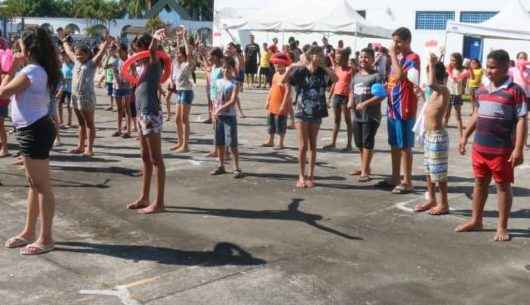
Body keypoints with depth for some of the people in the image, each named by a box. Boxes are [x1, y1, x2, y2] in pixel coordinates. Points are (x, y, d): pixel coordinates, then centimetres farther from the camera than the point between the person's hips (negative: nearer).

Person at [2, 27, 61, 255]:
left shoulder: (30, 71, -18)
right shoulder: (41, 71, 12)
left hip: (34, 131, -11)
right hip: (34, 130, 11)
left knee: (42, 187, -4)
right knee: (34, 185, 17)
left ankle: (46, 238, 4)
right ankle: (29, 232, 29)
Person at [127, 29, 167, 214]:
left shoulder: (154, 63, -9)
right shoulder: (143, 65, 14)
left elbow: (152, 49, -32)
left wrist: (155, 38, -48)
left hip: (151, 114, -9)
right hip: (142, 114, 9)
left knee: (156, 159, -5)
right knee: (145, 158, 15)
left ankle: (159, 202, -1)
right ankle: (144, 198, 25)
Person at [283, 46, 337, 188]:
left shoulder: (322, 72, 0)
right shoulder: (300, 71, -9)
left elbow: (335, 79, -17)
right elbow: (284, 81, -14)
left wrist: (323, 66, -13)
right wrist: (291, 67, -22)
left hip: (316, 113, 3)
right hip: (302, 112, -3)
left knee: (312, 145, 9)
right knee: (303, 146, 2)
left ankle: (311, 176, 17)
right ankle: (301, 177, 11)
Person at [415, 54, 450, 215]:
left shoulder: (443, 90, -17)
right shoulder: (434, 91, 9)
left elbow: (431, 83, -38)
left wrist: (432, 64, -26)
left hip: (437, 136, -9)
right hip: (428, 135, 9)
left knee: (439, 172, -1)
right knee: (429, 170, 17)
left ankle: (444, 204, 9)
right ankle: (432, 200, 28)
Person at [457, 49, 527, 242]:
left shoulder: (515, 91, -12)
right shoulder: (482, 90, 8)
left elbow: (521, 121, -14)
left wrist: (518, 149, -19)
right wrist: (465, 136, 20)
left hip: (502, 150, -6)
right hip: (479, 147, 7)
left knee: (503, 186, 6)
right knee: (480, 184, 16)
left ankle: (502, 227, 16)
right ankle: (476, 221, 30)